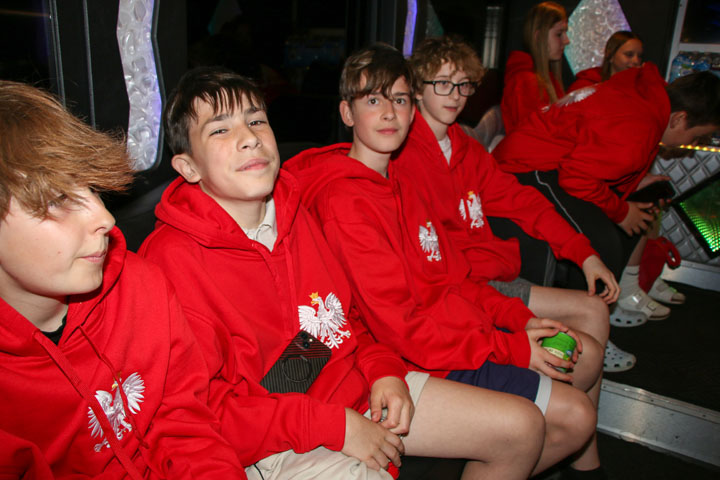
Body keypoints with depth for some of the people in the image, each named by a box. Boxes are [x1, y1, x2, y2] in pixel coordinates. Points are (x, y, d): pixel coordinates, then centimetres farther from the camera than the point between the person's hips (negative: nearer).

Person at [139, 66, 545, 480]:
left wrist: (383, 371, -2)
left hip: (354, 386, 7)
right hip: (276, 446, -7)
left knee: (522, 426, 7)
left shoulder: (294, 213, 5)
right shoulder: (171, 257, -18)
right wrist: (335, 427, -20)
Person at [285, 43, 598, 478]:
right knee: (576, 415, -8)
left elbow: (450, 277, 12)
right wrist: (512, 349, -17)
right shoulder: (345, 201, -21)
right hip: (430, 359, -9)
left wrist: (520, 318, 1)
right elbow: (399, 324, -23)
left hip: (456, 328, 9)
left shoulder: (399, 182, 10)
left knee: (584, 352, 18)